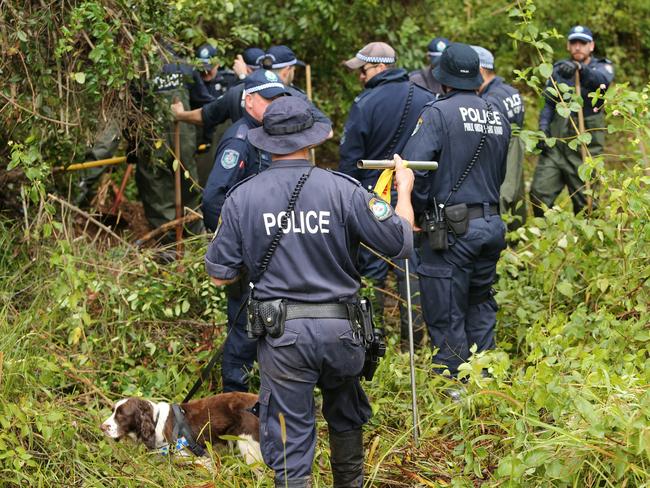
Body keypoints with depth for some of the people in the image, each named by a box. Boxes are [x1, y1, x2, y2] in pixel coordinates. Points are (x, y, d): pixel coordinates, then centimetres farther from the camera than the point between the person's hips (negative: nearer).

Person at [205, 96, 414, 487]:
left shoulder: (242, 198, -5)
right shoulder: (343, 189, -8)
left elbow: (220, 275, 0)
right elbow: (401, 243, -3)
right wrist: (404, 190, 13)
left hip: (281, 336, -1)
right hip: (339, 328, 1)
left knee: (290, 440, 4)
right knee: (346, 417, 28)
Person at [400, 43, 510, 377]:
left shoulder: (439, 113, -11)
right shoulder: (497, 117, 10)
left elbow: (413, 166, -20)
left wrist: (420, 211, -6)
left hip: (451, 229, -7)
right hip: (491, 224, 7)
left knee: (446, 318, 0)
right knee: (480, 306, 20)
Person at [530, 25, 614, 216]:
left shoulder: (601, 67, 0)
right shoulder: (559, 69, 10)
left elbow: (603, 79, -25)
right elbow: (549, 103, 13)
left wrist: (579, 68, -45)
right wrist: (543, 128, -6)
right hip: (555, 143, 3)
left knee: (585, 202, 2)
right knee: (539, 193, -7)